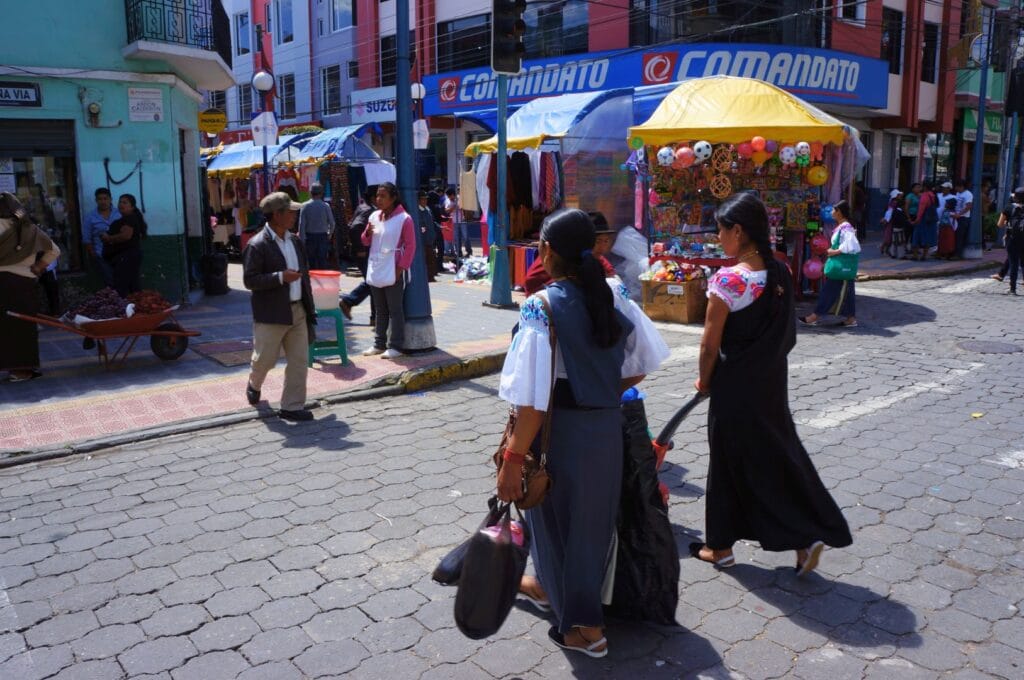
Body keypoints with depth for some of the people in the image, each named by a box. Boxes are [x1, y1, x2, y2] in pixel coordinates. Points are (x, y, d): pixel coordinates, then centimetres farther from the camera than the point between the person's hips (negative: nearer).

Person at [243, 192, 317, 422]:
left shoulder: (294, 240, 9)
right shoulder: (257, 245, -12)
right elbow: (249, 280, -15)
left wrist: (309, 305, 14)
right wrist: (280, 277, -24)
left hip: (297, 311, 6)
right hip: (271, 314, -6)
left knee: (299, 360, 4)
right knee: (265, 358, 8)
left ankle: (292, 407, 13)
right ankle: (254, 385, 41)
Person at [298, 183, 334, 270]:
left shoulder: (305, 206, -4)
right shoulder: (326, 206, -5)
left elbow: (301, 224, -7)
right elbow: (332, 222, -1)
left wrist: (302, 240, -3)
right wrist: (330, 234, 18)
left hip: (309, 237, 1)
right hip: (322, 237, -1)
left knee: (312, 261, 8)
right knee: (322, 261, 0)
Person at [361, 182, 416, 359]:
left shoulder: (404, 219, -10)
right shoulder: (374, 216, 10)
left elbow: (410, 246, -10)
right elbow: (366, 242, 17)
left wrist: (401, 267, -15)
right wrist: (367, 233, -5)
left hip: (393, 272, -7)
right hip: (375, 271, 7)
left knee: (395, 310, -1)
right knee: (380, 310, 14)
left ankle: (396, 346, 4)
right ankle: (379, 344, 22)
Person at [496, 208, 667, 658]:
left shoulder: (543, 306, -20)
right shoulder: (615, 295, -2)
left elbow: (534, 398, -24)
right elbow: (641, 365, 6)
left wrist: (513, 458, -17)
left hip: (562, 432, -6)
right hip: (607, 426, 7)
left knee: (561, 514, 14)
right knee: (593, 511, 23)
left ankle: (584, 626, 27)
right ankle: (550, 586, 49)